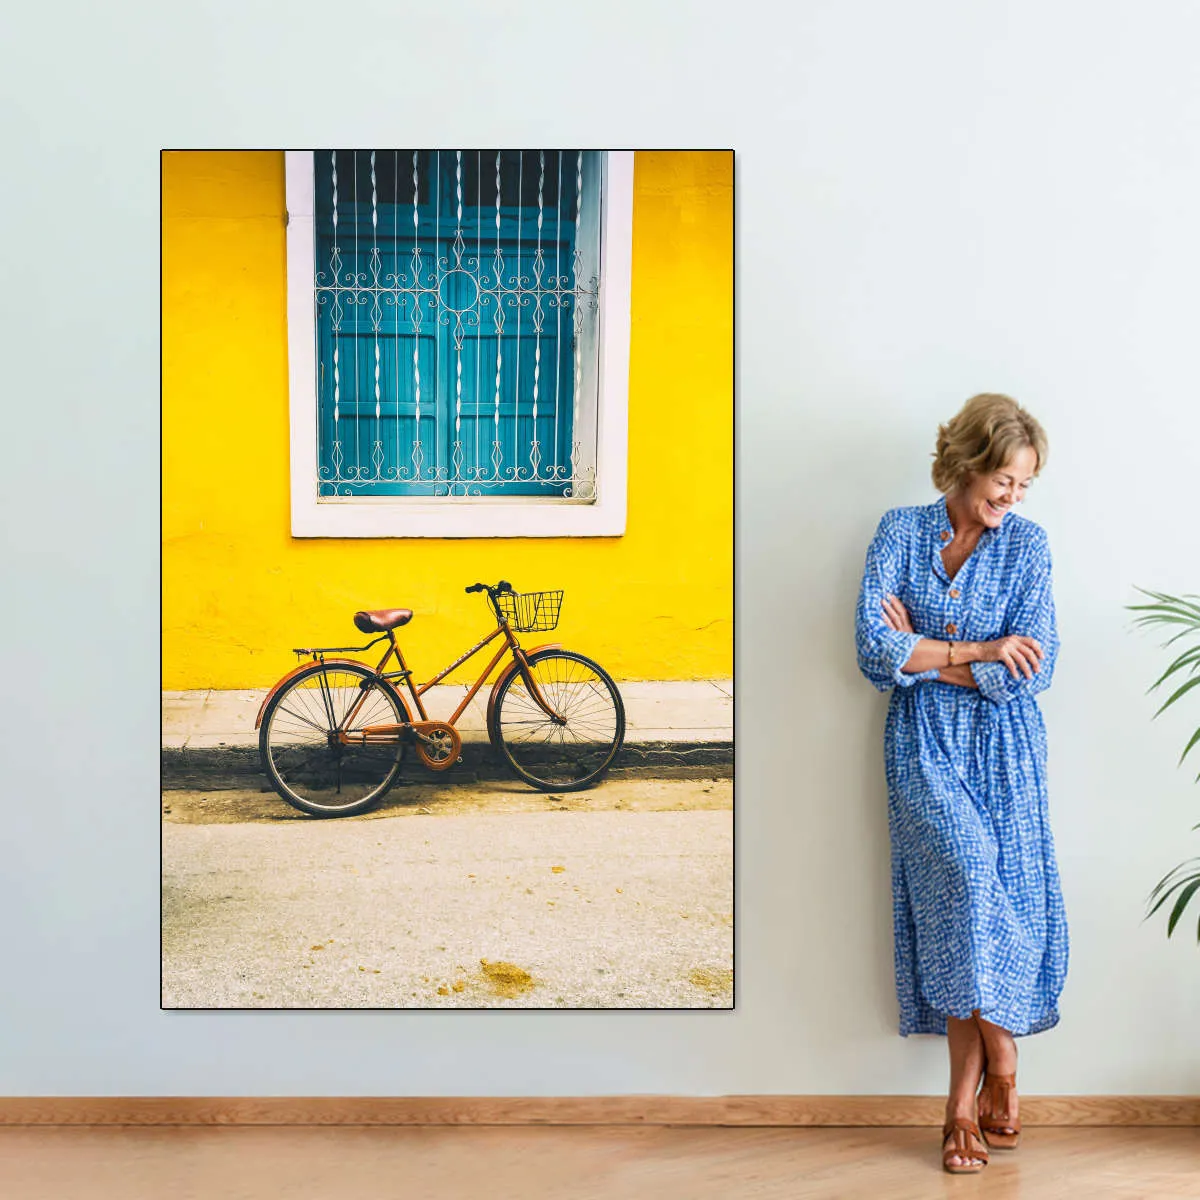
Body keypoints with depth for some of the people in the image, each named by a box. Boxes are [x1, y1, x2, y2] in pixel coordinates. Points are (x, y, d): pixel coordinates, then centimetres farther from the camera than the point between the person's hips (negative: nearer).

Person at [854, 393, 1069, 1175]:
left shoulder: (1026, 545, 2)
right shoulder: (901, 533, 2)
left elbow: (1032, 671, -8)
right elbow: (874, 651, -9)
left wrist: (921, 652, -9)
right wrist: (976, 651, -12)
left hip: (1003, 749, 1)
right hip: (925, 746, -1)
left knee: (986, 907, -5)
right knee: (967, 879, -19)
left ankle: (965, 1101, 8)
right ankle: (1001, 1079, -2)